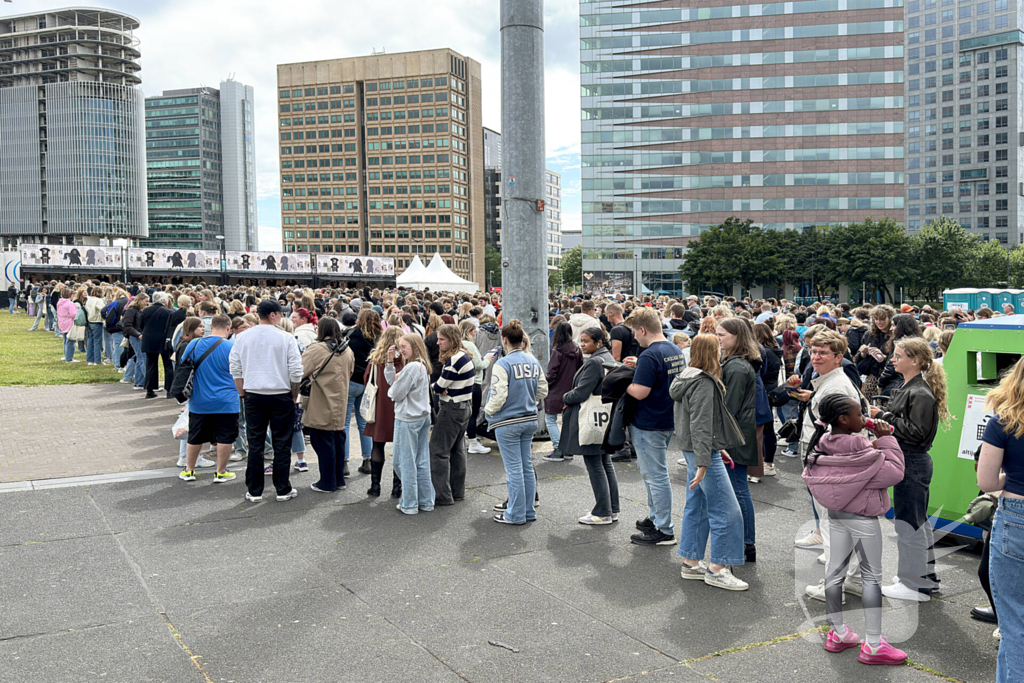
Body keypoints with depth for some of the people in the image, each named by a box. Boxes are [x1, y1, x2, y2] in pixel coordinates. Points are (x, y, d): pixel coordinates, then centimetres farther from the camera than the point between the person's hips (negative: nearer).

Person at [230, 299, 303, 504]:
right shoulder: (286, 338, -7)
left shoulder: (243, 338, 3)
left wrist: (243, 394, 15)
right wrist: (294, 395, 4)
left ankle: (254, 491, 12)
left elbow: (235, 369, 7)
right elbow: (296, 371, -8)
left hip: (253, 396, 3)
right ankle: (283, 490, 12)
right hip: (281, 395, -3)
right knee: (281, 443, 6)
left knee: (255, 444, 8)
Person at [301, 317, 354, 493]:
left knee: (323, 443, 1)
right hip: (339, 406, 6)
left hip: (321, 408, -6)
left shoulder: (316, 349, -14)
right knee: (338, 441, 13)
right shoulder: (347, 351, 6)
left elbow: (300, 372, -14)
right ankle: (339, 480, 21)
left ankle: (326, 483, 8)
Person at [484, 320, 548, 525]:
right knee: (527, 466, 14)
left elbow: (498, 396, -20)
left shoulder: (502, 364, -17)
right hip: (530, 419, 7)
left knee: (514, 469, 1)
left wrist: (488, 410, -2)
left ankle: (515, 514, 10)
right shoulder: (534, 362, 4)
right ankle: (529, 511, 22)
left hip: (508, 423, -6)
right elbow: (543, 390, 10)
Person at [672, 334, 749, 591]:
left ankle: (691, 563, 22)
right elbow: (701, 426, -23)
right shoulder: (704, 383, -18)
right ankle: (717, 569, 1)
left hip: (691, 451, 10)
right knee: (726, 511, -4)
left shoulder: (688, 377, 12)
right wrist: (703, 463, -24)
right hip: (704, 452, -10)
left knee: (696, 507, 15)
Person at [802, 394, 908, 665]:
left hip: (836, 514, 8)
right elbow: (894, 472, -17)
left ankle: (837, 633, 26)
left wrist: (875, 445, -3)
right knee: (872, 576, 2)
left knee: (835, 571, 14)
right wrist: (886, 440, -12)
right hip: (862, 518, -8)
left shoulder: (823, 446, -2)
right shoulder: (856, 449, -24)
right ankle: (873, 645, 6)